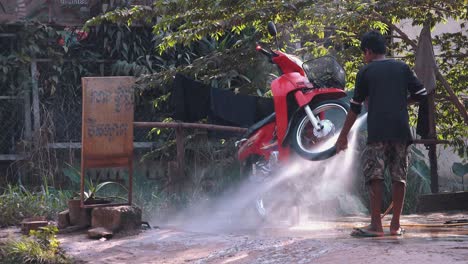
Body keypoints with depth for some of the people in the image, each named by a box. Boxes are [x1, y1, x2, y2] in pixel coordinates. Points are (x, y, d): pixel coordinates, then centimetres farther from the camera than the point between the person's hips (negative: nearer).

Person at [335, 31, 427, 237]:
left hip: (377, 131, -3)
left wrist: (343, 135, 13)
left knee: (374, 176, -5)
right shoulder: (402, 67, 13)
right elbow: (420, 94, 12)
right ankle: (396, 225, 8)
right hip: (401, 130, 3)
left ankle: (376, 225, -14)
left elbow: (355, 107, 7)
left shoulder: (365, 71, 6)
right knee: (399, 176, 7)